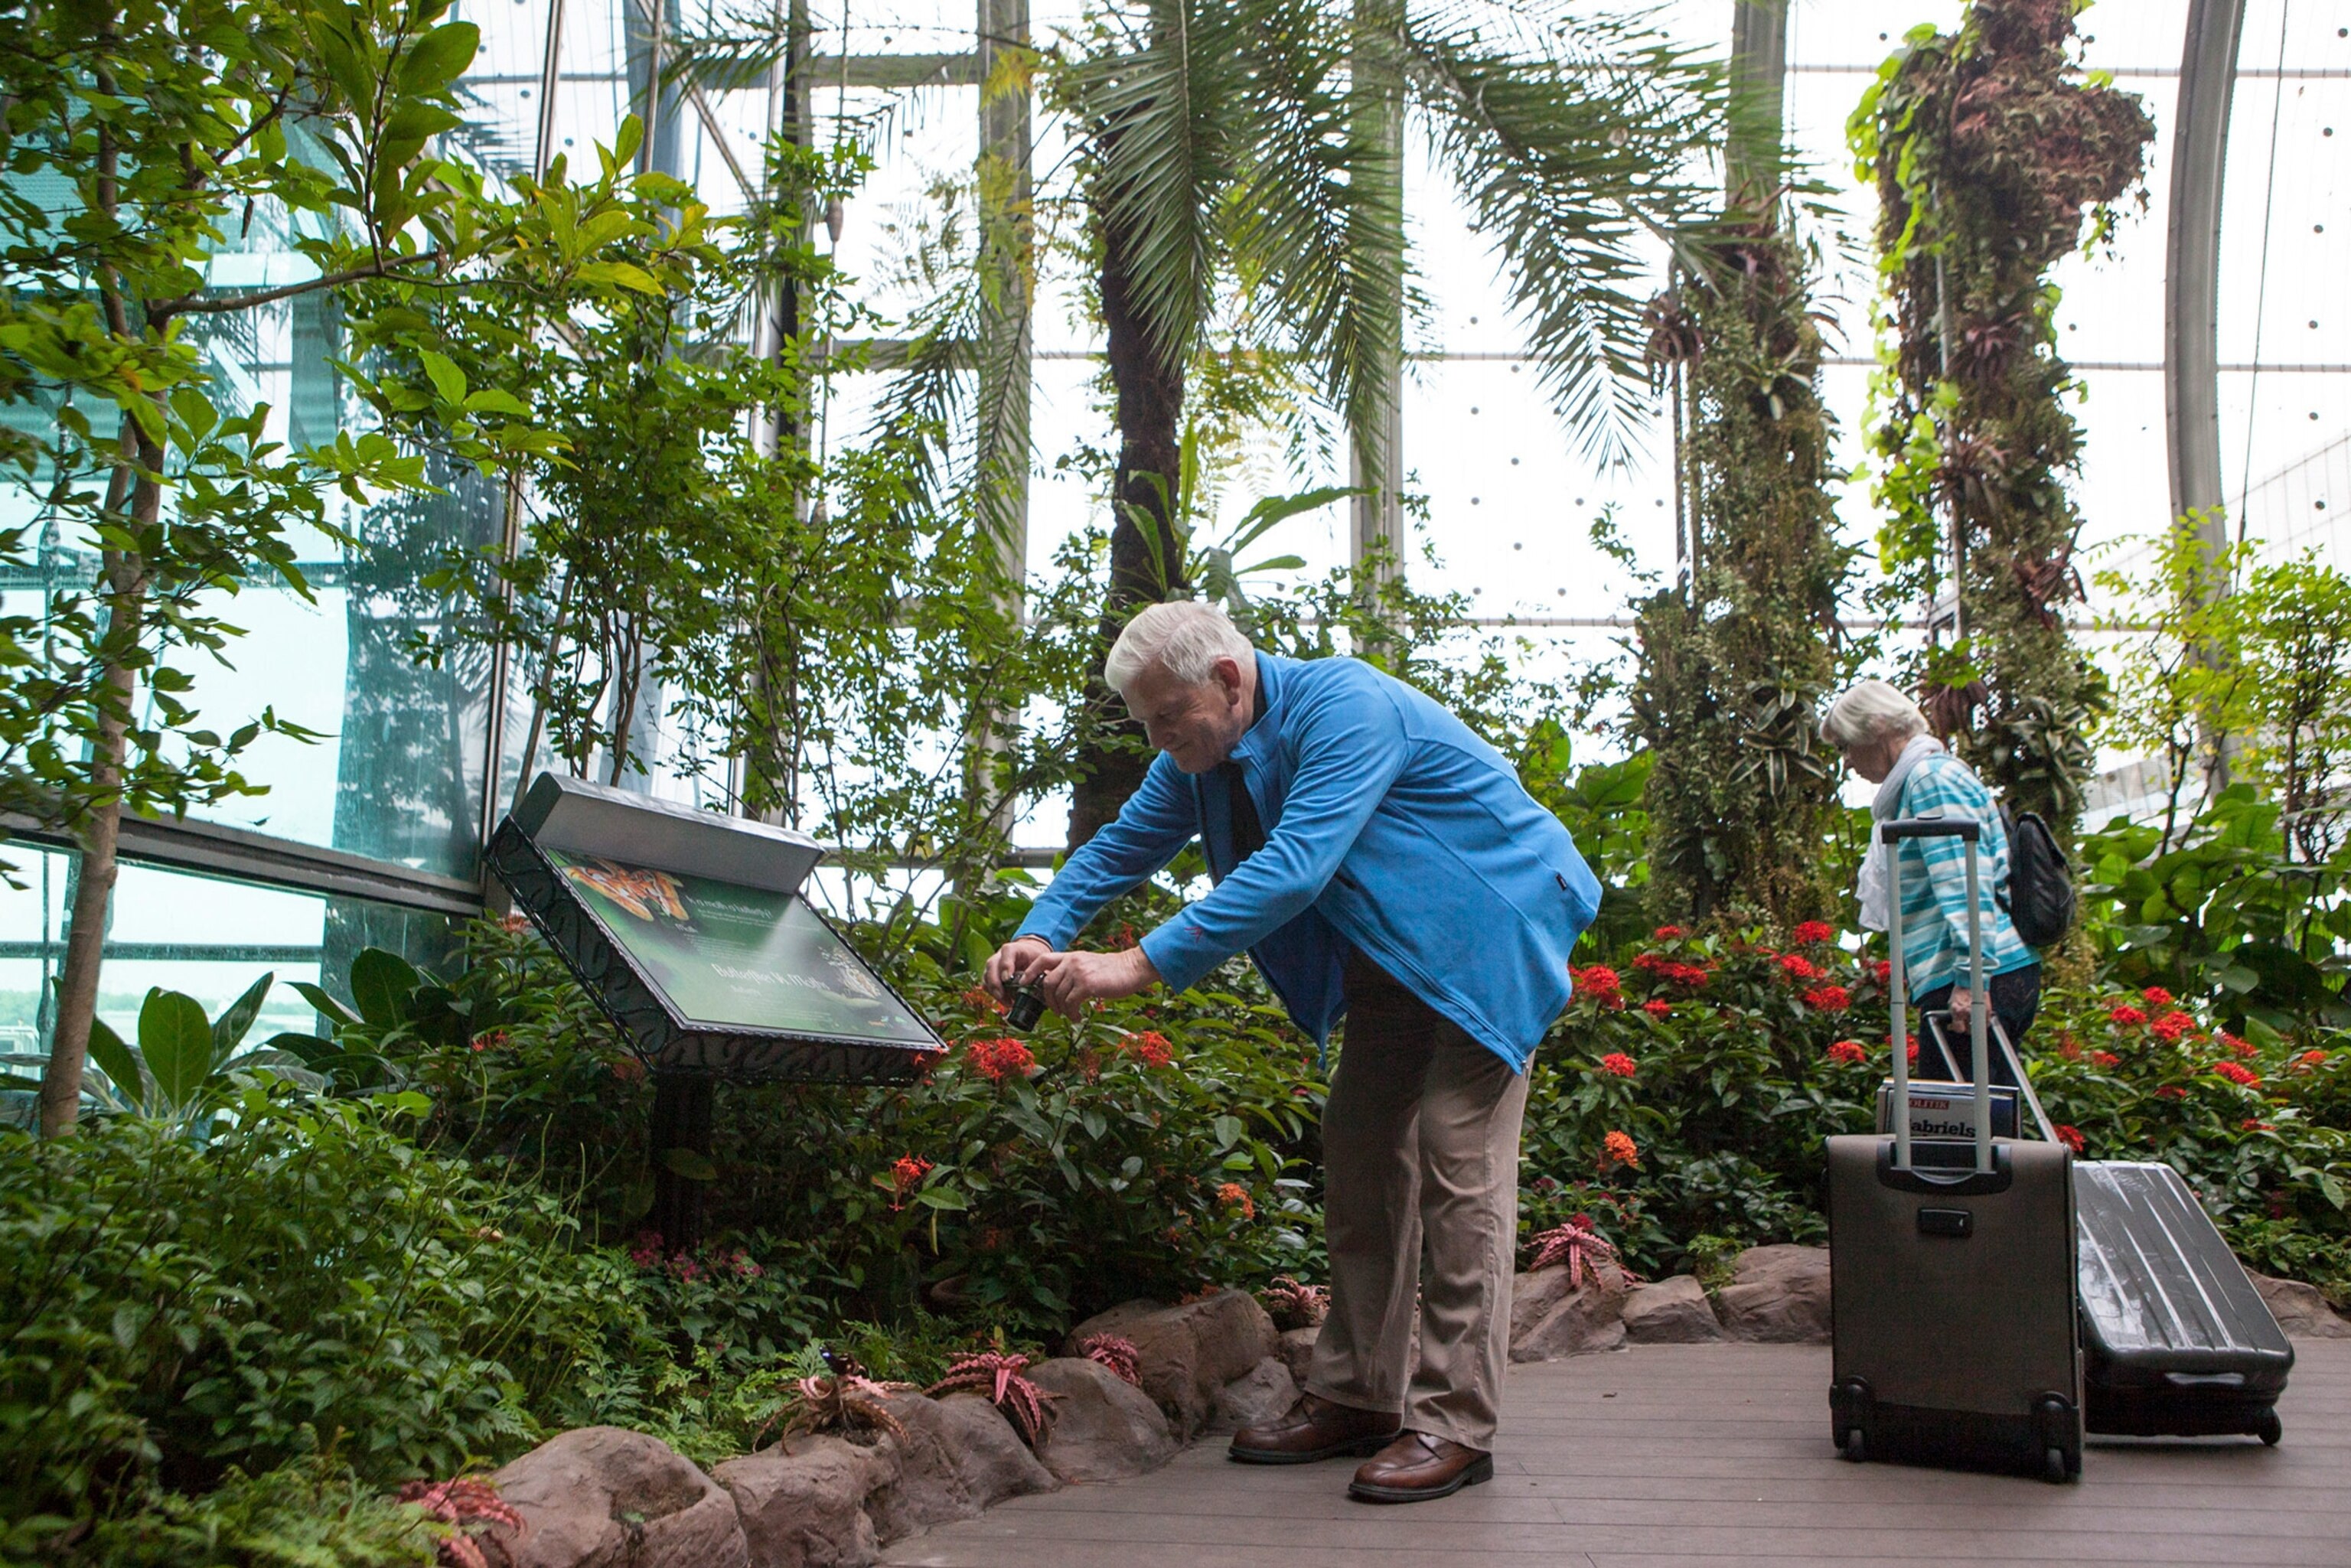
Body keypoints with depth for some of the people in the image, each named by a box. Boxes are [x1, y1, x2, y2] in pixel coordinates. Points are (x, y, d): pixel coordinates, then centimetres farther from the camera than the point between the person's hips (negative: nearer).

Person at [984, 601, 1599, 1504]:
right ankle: (1356, 1398, 16)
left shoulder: (1345, 710, -29)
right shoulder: (1204, 753, -2)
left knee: (1457, 1164, -13)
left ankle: (1455, 1425, -8)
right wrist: (1043, 935, -14)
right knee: (1359, 1161, 8)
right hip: (1392, 959, 9)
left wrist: (1142, 967, -41)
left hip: (1484, 939, -9)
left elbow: (1292, 870, -38)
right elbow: (1124, 844, 5)